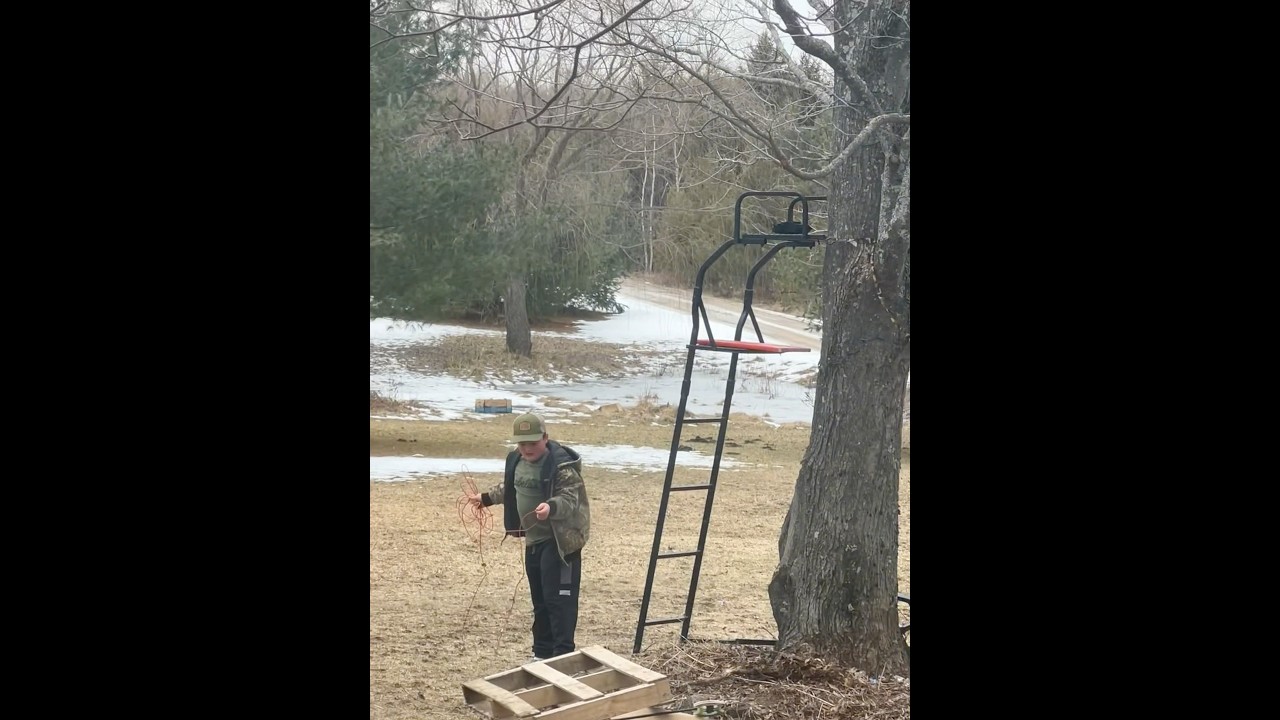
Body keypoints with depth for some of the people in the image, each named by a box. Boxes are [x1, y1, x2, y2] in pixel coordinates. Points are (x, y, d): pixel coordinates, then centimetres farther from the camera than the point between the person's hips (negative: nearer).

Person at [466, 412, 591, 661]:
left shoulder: (561, 464, -22)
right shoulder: (516, 459, 6)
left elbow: (571, 498, -30)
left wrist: (552, 507, -49)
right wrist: (486, 498, 31)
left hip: (560, 540, -9)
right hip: (534, 539, 9)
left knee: (558, 598, -11)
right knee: (539, 600, 15)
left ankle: (563, 656, -8)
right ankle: (542, 653, 25)